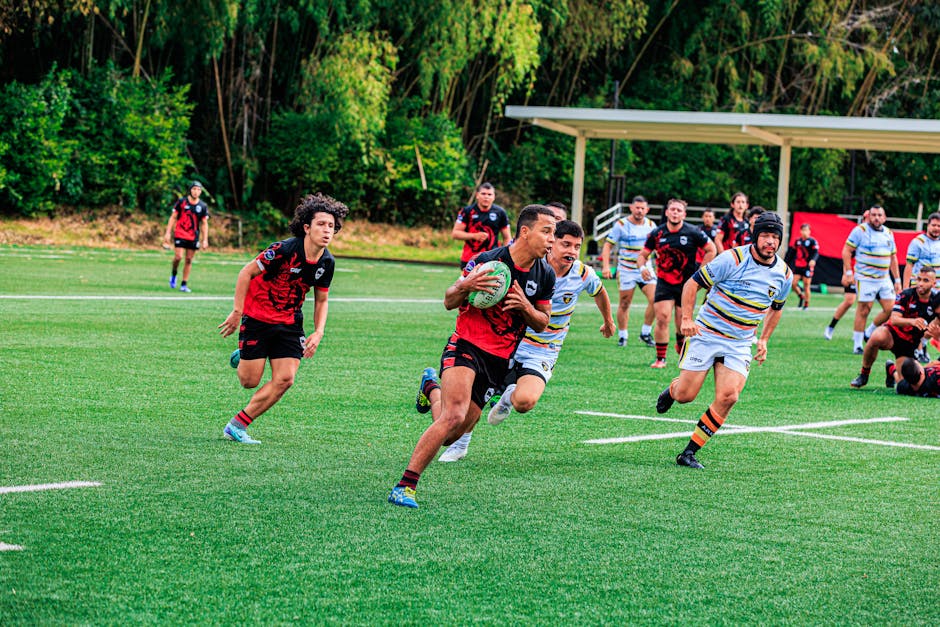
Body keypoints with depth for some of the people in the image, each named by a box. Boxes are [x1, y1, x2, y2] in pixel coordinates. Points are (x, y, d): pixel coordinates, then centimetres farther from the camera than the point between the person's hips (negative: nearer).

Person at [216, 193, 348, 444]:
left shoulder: (326, 262, -4)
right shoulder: (284, 250, -23)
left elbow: (321, 300, 11)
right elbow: (246, 272, -14)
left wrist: (318, 333, -4)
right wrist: (237, 312, -16)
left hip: (289, 324, 5)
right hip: (257, 318, -5)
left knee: (284, 379, -9)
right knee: (249, 381, -3)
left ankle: (237, 425, 2)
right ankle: (243, 357, 35)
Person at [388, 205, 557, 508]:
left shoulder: (545, 275, 1)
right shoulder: (486, 261, -12)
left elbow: (542, 324, 12)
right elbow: (449, 302, -2)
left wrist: (526, 307, -11)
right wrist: (466, 286, -25)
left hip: (499, 360, 5)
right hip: (466, 346, -5)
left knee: (452, 435, 6)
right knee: (455, 416, -28)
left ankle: (433, 389, 40)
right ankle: (405, 485, -21)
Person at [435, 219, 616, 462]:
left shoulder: (584, 275, -6)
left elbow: (599, 292, 19)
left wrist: (608, 321, 35)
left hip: (542, 354, 0)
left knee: (524, 401, -28)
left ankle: (509, 396, 11)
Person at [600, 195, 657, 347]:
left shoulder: (651, 225, 4)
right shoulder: (621, 225, -6)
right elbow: (608, 245, -4)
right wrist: (606, 266, -14)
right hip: (626, 270, -3)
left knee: (655, 299, -13)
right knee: (624, 304, 2)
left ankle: (645, 333, 1)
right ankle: (622, 336, 17)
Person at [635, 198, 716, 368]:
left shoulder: (693, 233, -7)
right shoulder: (657, 233, 0)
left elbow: (711, 250, 2)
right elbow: (642, 254, 9)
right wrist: (642, 267, -13)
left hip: (686, 284, -1)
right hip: (664, 282, 1)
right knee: (662, 319, -12)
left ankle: (680, 345, 37)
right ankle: (660, 358, -2)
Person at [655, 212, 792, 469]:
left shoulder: (784, 274, 1)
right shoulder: (732, 259, -14)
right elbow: (693, 283, -7)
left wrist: (764, 340, 17)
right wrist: (686, 319, -15)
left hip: (740, 344, 3)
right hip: (706, 334, -3)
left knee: (728, 397, -17)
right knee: (685, 395, -3)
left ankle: (689, 453, -6)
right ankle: (671, 390, 38)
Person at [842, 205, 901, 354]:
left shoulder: (888, 234, 13)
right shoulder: (860, 230, -6)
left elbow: (893, 258, 19)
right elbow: (846, 251, -6)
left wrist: (897, 280, 17)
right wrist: (847, 273, -14)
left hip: (884, 279, 6)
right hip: (865, 279, -6)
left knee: (890, 309, 0)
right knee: (863, 310, -5)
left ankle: (868, 334, 19)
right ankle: (858, 345, 4)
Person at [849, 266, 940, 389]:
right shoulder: (906, 295, -16)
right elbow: (894, 320, -26)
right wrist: (912, 321, -45)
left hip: (910, 343, 3)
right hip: (892, 332, -3)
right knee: (876, 337, -40)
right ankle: (863, 375, -16)